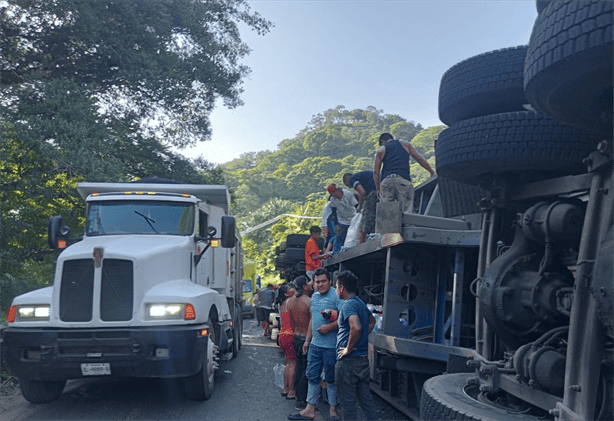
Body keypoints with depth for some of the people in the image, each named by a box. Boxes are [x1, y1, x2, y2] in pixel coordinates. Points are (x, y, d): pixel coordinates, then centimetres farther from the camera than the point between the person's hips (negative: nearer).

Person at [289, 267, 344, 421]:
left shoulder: (336, 295, -12)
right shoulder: (314, 296, 13)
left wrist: (330, 327, -25)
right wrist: (307, 340, 22)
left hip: (331, 346, -7)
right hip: (315, 345, 8)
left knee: (331, 379, 4)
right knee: (312, 377, 12)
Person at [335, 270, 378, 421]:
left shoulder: (348, 305, -16)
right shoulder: (361, 303, 12)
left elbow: (356, 327, -33)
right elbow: (372, 321, 31)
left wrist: (348, 349, -21)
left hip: (349, 361, -9)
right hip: (364, 359, 9)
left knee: (348, 403, 2)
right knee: (366, 399, 15)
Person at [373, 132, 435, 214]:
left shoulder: (381, 150, 18)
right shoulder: (405, 144, 20)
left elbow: (376, 171, 11)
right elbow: (419, 158, 17)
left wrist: (378, 189, 15)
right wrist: (432, 172, 23)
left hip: (386, 181, 1)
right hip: (403, 180, -1)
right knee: (406, 212, -4)